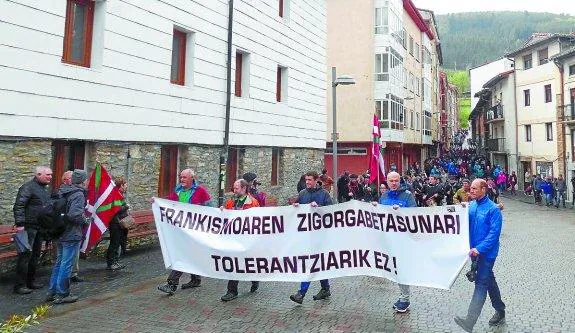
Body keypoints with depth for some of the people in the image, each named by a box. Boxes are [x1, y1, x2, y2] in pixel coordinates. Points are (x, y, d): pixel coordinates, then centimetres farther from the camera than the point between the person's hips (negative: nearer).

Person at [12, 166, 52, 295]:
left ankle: (31, 281, 23)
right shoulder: (28, 187, -12)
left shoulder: (45, 188, 15)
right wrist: (20, 224, -22)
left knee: (35, 255, 13)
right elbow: (18, 206, -17)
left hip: (40, 227, 9)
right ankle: (20, 285, 2)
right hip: (29, 227, -9)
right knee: (25, 254, -5)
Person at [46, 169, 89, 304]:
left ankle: (52, 292, 27)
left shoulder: (63, 192, 9)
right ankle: (62, 295, 9)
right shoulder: (78, 194, -18)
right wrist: (85, 220, -12)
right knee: (66, 265, 0)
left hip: (61, 234, 9)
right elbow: (74, 214, -28)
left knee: (59, 263, 18)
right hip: (72, 235, -9)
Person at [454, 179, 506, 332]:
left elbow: (494, 232, -18)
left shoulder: (493, 209, -14)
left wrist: (479, 249, -24)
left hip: (487, 252, -7)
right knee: (489, 281, 19)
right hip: (475, 251, 7)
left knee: (481, 284, -8)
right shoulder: (471, 206, 6)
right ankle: (500, 312, 36)